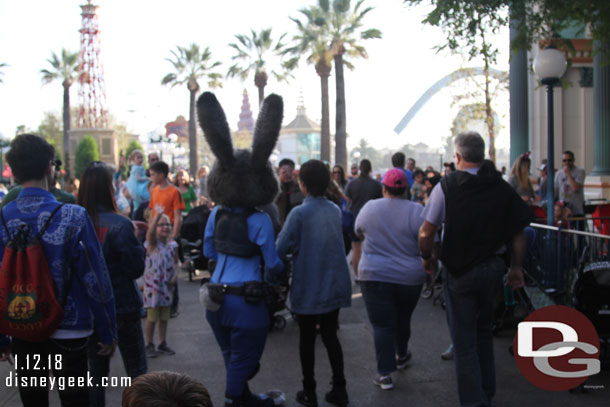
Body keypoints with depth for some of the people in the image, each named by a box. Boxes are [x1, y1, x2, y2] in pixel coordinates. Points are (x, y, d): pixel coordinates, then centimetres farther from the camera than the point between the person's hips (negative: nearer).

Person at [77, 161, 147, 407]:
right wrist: (137, 242, 1)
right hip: (122, 308, -4)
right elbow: (136, 269, -13)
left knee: (96, 371, 15)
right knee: (137, 371, 7)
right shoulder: (119, 225, -18)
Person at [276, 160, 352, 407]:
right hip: (334, 286, 5)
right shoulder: (335, 210, 2)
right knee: (330, 336, 16)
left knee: (306, 339, 10)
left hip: (308, 289, -5)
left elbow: (281, 249, -17)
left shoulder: (299, 214, -17)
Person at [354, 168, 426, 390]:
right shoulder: (416, 211, -9)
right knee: (403, 319, 21)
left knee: (381, 324, 2)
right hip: (410, 277, 1)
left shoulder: (370, 207, -4)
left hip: (374, 275, -1)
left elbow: (358, 232, 13)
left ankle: (384, 373, -2)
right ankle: (401, 356, 42)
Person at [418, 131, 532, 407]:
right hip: (493, 268, 4)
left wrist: (426, 258, 6)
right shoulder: (502, 187, -1)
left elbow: (426, 233, -12)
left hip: (459, 270, -4)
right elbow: (518, 232, -1)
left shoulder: (447, 186, -10)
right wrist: (516, 267, 10)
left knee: (464, 340, 5)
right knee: (484, 331, 23)